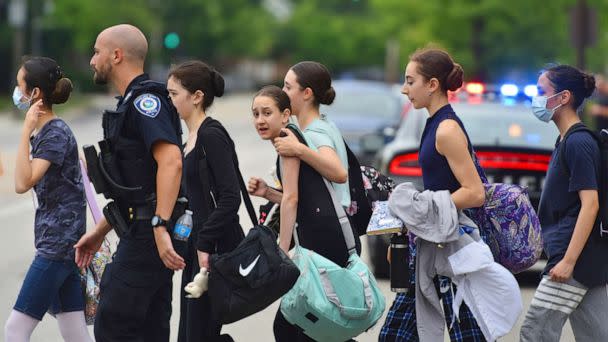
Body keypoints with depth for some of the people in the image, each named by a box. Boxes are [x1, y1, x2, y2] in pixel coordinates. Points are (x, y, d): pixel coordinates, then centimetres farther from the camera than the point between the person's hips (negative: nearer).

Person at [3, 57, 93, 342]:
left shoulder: (55, 133, -14)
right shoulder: (43, 132, 14)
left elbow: (23, 183, -24)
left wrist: (26, 130, -22)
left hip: (59, 243, -10)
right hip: (61, 243, 10)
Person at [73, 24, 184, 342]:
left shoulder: (145, 99, -12)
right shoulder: (130, 103, 21)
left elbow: (170, 161, -27)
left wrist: (160, 227, -33)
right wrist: (99, 232, 28)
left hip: (148, 233, -10)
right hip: (142, 232, 10)